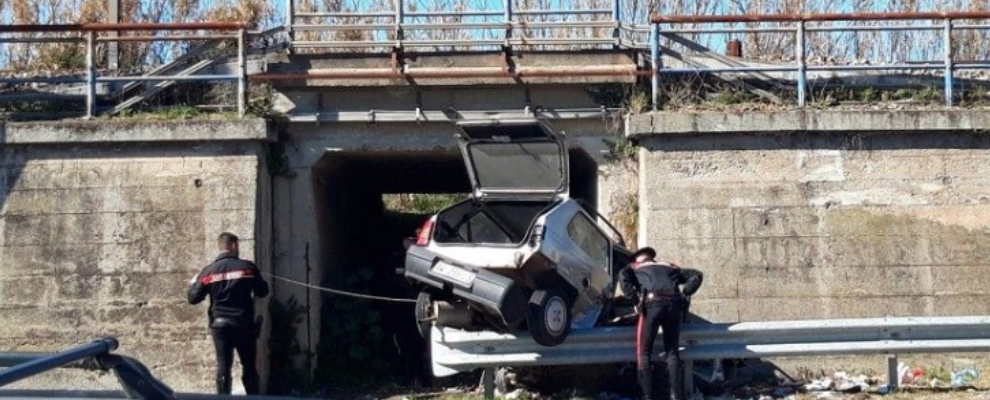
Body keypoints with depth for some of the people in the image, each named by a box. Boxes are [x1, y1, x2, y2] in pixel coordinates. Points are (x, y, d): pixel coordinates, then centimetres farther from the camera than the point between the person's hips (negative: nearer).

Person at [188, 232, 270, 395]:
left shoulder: (209, 271, -2)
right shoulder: (248, 267, -3)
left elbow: (193, 299, 1)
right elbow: (262, 292, 4)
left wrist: (193, 284, 21)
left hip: (220, 325, 1)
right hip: (244, 324, -1)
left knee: (223, 367, 3)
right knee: (249, 367, 9)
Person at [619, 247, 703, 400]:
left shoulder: (636, 267, 25)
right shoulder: (671, 267, 34)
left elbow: (623, 276, 2)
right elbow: (696, 276, 27)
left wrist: (635, 297, 3)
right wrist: (684, 294, 20)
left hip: (652, 304, -3)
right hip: (673, 305, 3)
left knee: (644, 351, 5)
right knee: (672, 350, 12)